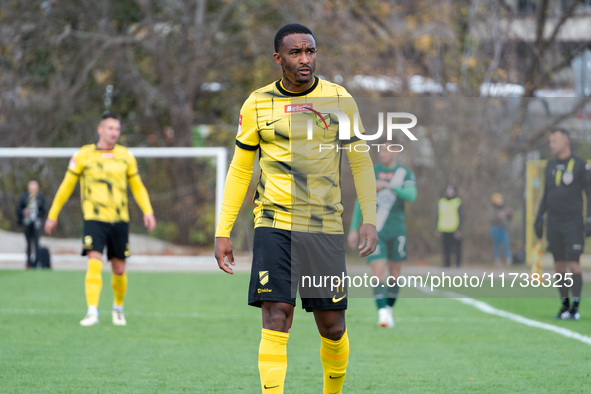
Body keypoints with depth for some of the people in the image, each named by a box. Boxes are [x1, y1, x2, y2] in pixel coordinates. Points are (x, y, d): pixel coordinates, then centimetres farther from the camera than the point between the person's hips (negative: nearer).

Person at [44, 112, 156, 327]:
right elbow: (66, 186, 9)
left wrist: (148, 212, 2)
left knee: (119, 269, 7)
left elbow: (137, 187, 16)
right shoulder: (83, 155, 1)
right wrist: (53, 215, 11)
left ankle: (118, 307, 30)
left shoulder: (126, 156, 8)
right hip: (94, 218, -3)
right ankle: (92, 312, -21)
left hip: (119, 220, 3)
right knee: (94, 264, -19)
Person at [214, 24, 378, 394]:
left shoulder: (339, 100, 3)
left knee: (333, 327, 4)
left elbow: (361, 163, 8)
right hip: (274, 224, 0)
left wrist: (370, 220, -3)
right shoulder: (258, 104, 4)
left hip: (326, 225, 1)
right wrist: (223, 232, 7)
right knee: (276, 321, -13)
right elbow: (239, 170, 11)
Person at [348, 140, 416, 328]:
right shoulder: (371, 172, 6)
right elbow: (360, 202, 10)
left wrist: (389, 186, -31)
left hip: (396, 230, 1)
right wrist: (354, 229, 5)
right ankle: (382, 313, -22)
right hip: (375, 231, -1)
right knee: (378, 271, -15)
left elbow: (410, 196, -17)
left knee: (394, 271, 7)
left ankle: (389, 310, 24)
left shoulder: (406, 174, 3)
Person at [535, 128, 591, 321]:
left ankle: (575, 308, -5)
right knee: (559, 265, 5)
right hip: (554, 223, 5)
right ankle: (564, 306, 12)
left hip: (573, 223, -5)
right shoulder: (551, 165, 9)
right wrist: (539, 218, 13)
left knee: (573, 264, -10)